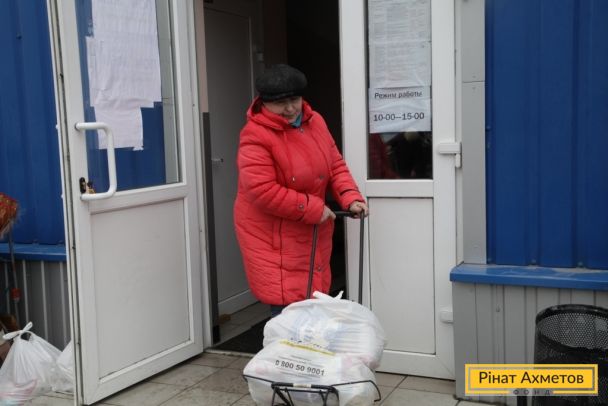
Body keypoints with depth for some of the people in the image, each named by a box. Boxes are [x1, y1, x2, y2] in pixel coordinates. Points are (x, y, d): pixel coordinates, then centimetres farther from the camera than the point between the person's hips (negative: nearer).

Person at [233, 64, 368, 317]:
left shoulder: (315, 122, 5)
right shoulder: (255, 136, -18)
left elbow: (335, 165, 9)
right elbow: (261, 191, -25)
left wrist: (350, 198, -9)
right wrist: (313, 209, -20)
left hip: (312, 233, 7)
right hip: (273, 237, -7)